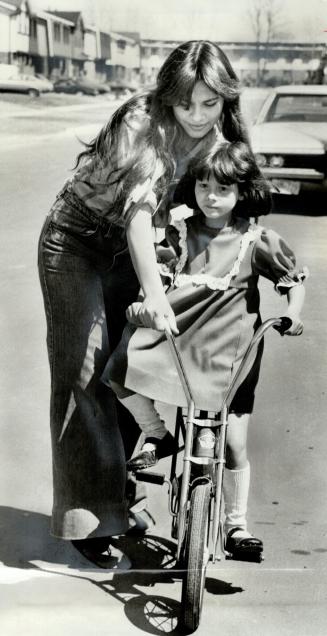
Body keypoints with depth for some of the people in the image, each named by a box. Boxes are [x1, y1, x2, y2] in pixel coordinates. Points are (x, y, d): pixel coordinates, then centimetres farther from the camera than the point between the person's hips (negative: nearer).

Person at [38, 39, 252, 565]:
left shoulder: (218, 137, -6)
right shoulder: (143, 123, -29)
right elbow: (139, 206, -42)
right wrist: (153, 290, -55)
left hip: (127, 253, 6)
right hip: (75, 244, -6)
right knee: (83, 375, -7)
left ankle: (115, 488, 26)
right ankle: (84, 515, 0)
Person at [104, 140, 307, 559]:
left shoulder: (256, 241, -1)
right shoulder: (178, 233, 3)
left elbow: (294, 279, 6)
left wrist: (292, 315, -12)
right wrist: (141, 301, -21)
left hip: (227, 351, -2)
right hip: (176, 335, 2)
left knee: (233, 442, -3)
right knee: (117, 372, -17)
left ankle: (236, 525, 13)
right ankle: (157, 435, 10)